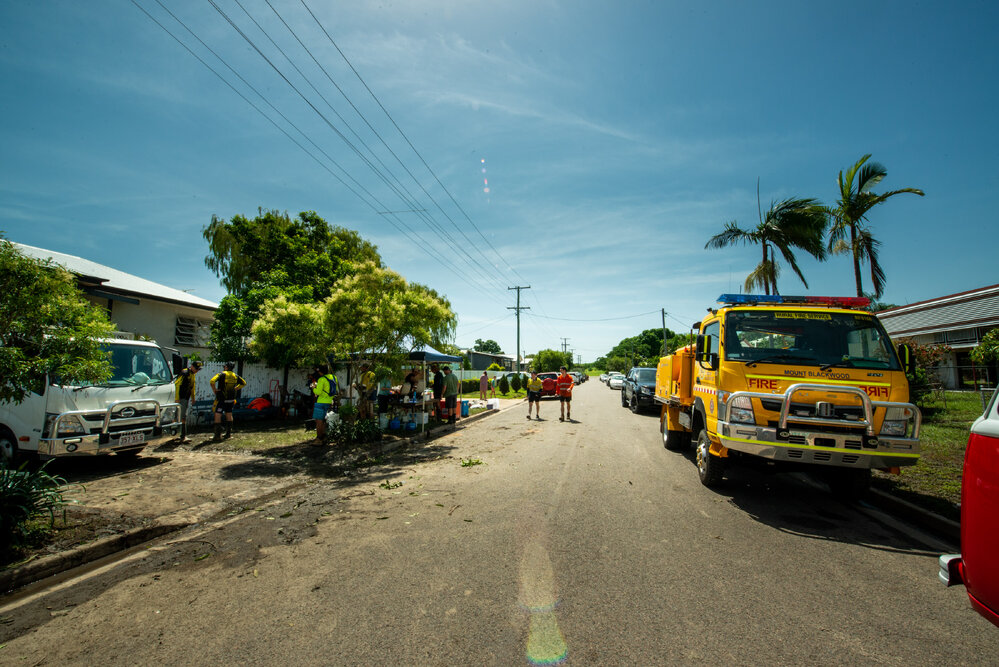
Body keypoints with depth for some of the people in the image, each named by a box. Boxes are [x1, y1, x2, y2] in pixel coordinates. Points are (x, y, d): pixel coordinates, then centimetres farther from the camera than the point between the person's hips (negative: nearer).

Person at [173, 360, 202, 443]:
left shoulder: (193, 374, 13)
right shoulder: (184, 373, -15)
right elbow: (177, 385, -18)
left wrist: (193, 397, 25)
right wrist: (177, 398, -21)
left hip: (186, 398, 9)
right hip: (181, 398, -9)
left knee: (183, 417, 14)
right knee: (183, 417, -12)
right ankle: (183, 436, -14)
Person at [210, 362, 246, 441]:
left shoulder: (222, 374, -11)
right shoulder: (235, 376, 6)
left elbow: (212, 381, -25)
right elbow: (243, 383, 18)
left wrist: (214, 390, -12)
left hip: (221, 398, -6)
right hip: (231, 399, 6)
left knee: (217, 415, -3)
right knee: (229, 415, 17)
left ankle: (218, 436, -7)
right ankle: (229, 433, 25)